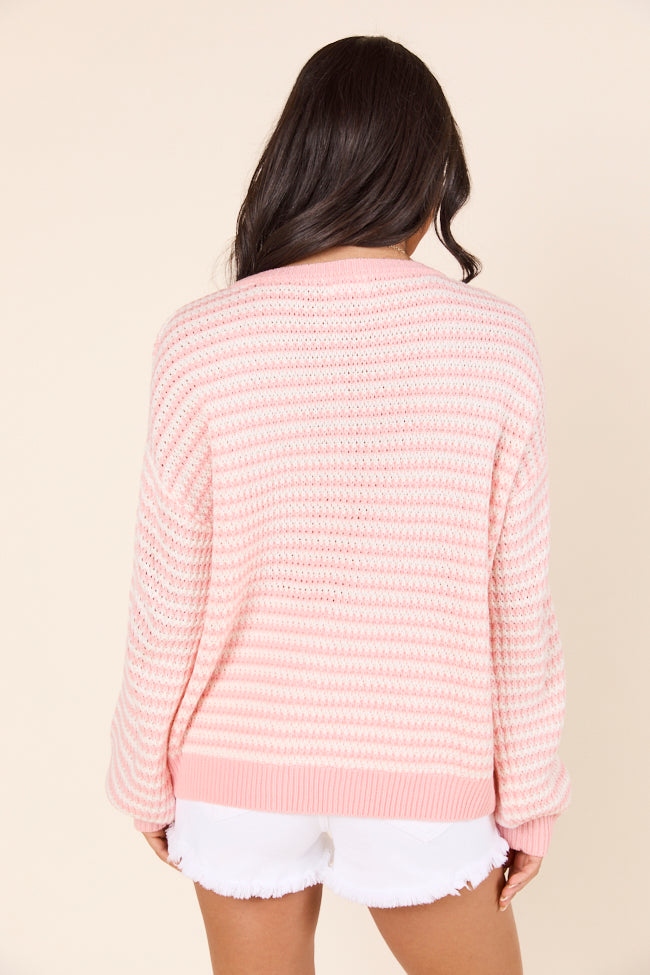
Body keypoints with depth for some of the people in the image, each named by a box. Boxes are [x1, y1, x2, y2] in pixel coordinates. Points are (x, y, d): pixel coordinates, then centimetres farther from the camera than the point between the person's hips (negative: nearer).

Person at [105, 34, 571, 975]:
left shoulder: (202, 342, -13)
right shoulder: (493, 341, -13)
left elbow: (170, 601, -9)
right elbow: (517, 605, -9)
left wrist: (146, 776, 7)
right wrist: (529, 798, 4)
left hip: (239, 767, 1)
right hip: (422, 771, 0)